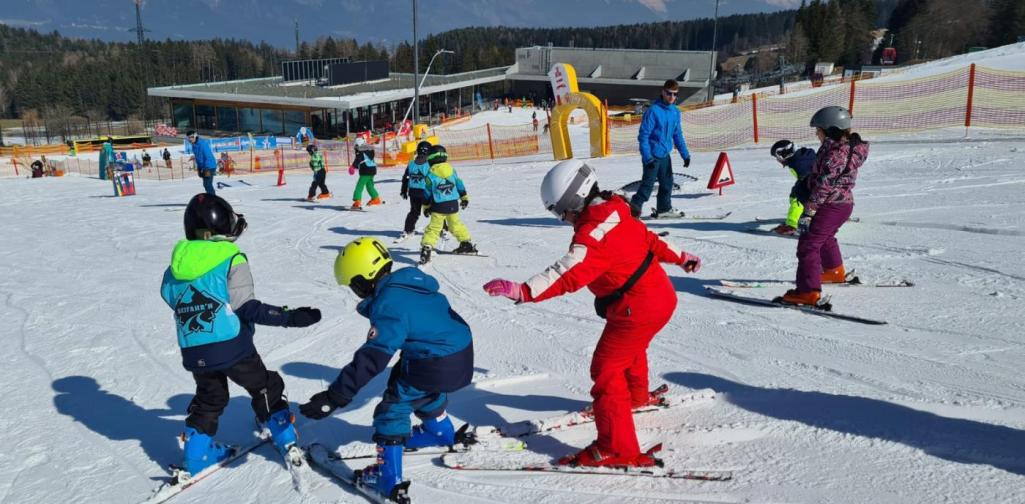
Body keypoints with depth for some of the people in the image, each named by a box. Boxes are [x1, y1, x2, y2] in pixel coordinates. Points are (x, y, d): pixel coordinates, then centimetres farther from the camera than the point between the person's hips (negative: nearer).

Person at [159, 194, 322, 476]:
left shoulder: (177, 262, 5)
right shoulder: (232, 260, -11)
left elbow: (169, 296, 15)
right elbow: (246, 307, -16)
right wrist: (290, 317, -15)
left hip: (194, 352, 5)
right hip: (231, 347, -5)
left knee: (208, 399, 25)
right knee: (265, 389, 15)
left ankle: (197, 455, 27)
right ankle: (287, 441, 20)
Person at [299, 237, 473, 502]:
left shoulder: (388, 306, -22)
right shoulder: (412, 282, 4)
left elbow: (372, 358, -29)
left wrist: (335, 396, -30)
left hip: (434, 366, -9)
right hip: (461, 354, 9)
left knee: (391, 410, 3)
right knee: (425, 395, 35)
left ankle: (388, 480, 8)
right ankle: (442, 432, 60)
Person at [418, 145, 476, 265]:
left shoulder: (430, 174, -8)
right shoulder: (452, 170, 4)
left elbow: (427, 193, -3)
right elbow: (460, 185, 11)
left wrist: (426, 207, 7)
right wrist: (464, 198, 23)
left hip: (438, 206, -4)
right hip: (453, 205, 4)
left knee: (434, 227, -2)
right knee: (455, 224, 22)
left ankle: (426, 248, -15)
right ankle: (467, 243, 29)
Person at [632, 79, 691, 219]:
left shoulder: (675, 112, 7)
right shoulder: (653, 110, -15)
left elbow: (677, 135, 16)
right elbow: (643, 135, -16)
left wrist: (685, 154, 12)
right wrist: (647, 157, -23)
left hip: (665, 155, 7)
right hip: (653, 156, -7)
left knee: (667, 182, 16)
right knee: (648, 184, -9)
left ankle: (664, 208, 31)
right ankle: (634, 208, -1)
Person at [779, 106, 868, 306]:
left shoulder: (835, 154, -22)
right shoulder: (849, 147, 9)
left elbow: (823, 186, -24)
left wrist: (808, 212, -22)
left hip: (831, 206, -11)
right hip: (844, 203, 11)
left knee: (808, 244, -11)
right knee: (825, 237, 33)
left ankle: (809, 292, -16)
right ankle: (836, 271, 53)